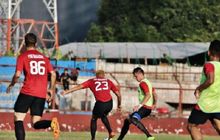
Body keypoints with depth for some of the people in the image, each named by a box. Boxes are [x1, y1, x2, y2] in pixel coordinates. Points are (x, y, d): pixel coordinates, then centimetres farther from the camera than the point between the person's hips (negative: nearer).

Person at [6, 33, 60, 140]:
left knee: (18, 119, 2)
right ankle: (51, 122, -26)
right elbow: (53, 74, 13)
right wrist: (51, 89, 24)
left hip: (27, 92, -4)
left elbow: (17, 75, -8)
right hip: (41, 94, 4)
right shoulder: (44, 57, 16)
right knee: (36, 123, 6)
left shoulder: (22, 57, 2)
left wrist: (11, 85, 10)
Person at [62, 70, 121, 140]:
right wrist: (119, 105, 34)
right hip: (109, 103, 3)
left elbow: (79, 86, 9)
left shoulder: (91, 81, 16)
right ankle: (110, 132, 19)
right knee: (103, 116, 33)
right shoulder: (108, 81, 21)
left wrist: (66, 92, 9)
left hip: (100, 104, -3)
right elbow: (118, 94, 20)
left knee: (94, 120, 21)